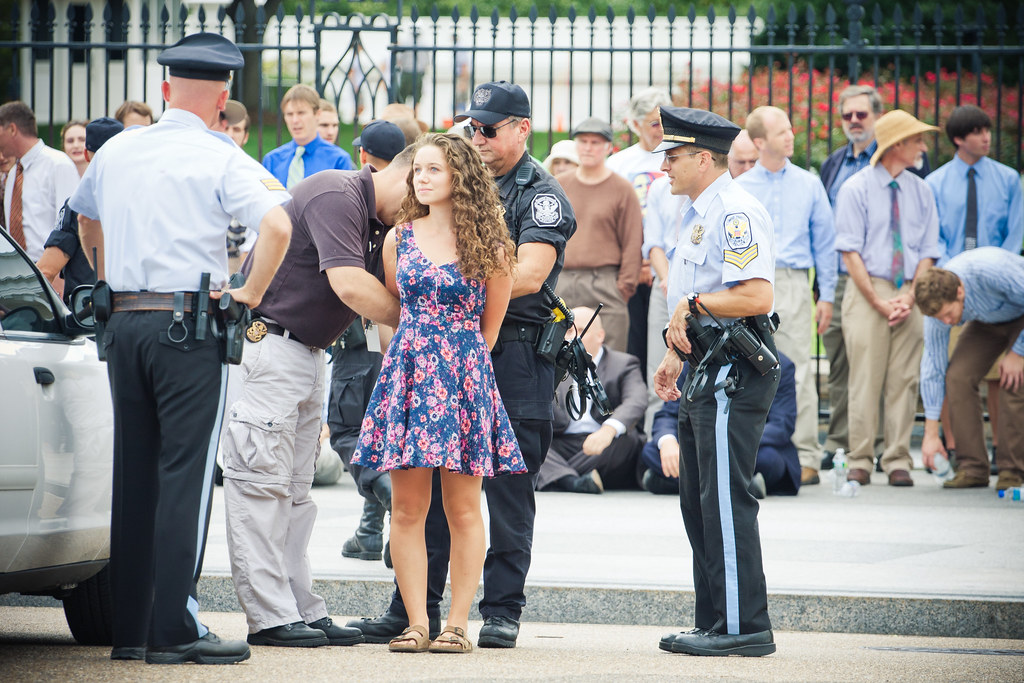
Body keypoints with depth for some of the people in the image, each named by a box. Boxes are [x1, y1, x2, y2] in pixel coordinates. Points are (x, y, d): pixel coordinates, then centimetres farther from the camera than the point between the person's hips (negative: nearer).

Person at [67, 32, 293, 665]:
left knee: (134, 472, 9)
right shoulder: (221, 159, -6)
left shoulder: (116, 151, 12)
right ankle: (174, 627, -8)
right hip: (189, 323, -6)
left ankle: (129, 628, 11)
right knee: (185, 473, -5)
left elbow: (87, 222, 30)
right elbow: (277, 225, -20)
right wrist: (252, 294, -9)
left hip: (124, 321, 6)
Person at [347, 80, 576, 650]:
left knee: (508, 489, -1)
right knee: (431, 483, 5)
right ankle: (416, 609, 9)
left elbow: (528, 276, -17)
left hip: (515, 353, -6)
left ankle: (502, 609, 6)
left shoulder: (542, 195, -4)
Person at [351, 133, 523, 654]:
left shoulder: (488, 247, 0)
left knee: (462, 509, -1)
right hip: (406, 373, 3)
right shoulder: (400, 238, 10)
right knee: (406, 507, -1)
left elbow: (489, 329, 7)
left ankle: (458, 623, 2)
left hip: (464, 376, -3)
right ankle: (416, 623, 1)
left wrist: (458, 365, 10)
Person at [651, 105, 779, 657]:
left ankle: (743, 627, -6)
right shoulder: (698, 215, 18)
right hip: (705, 374, 11)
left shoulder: (735, 212, -15)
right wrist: (675, 355, 21)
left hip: (734, 374, -11)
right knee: (699, 503, 12)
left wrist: (692, 303, -16)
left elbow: (757, 297, -24)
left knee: (725, 502, -9)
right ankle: (713, 622, 18)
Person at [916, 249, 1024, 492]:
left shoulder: (992, 270, -42)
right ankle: (972, 468, -7)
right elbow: (932, 364, -15)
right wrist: (931, 432, -16)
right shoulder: (938, 301, -23)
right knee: (957, 377, -14)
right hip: (987, 322, 5)